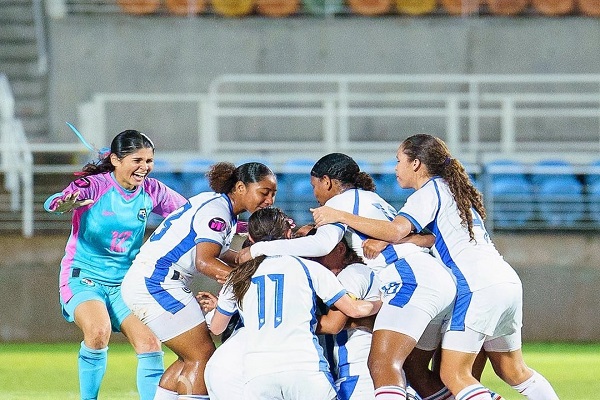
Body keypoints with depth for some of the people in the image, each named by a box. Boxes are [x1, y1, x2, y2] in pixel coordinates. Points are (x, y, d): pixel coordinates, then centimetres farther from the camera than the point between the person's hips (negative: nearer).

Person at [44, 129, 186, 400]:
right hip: (84, 278, -5)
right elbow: (54, 202, -32)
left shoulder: (151, 191, 0)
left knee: (150, 344, -10)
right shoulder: (95, 185, -15)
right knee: (99, 330, -31)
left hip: (125, 282, 5)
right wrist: (64, 204, -57)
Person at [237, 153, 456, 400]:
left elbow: (322, 244, -13)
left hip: (411, 278, -9)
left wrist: (259, 249, -8)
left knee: (382, 366, -21)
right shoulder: (374, 200, 30)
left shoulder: (342, 200, 4)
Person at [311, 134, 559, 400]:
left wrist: (340, 216, -14)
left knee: (453, 374, -7)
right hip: (508, 281, 9)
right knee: (513, 372, 17)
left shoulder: (429, 191, -3)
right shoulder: (452, 189, 25)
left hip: (478, 287, -9)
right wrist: (382, 239, 1)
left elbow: (396, 231, -18)